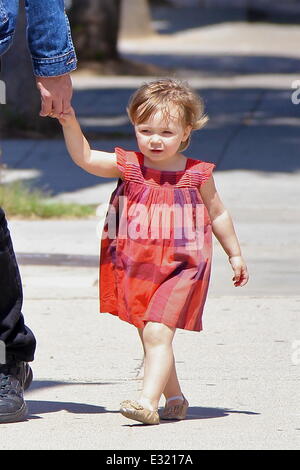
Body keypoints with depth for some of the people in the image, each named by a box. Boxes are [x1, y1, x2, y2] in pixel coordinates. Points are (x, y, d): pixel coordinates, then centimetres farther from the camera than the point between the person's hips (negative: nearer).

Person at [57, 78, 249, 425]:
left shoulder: (197, 175, -2)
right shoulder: (127, 166, 0)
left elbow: (217, 215, 11)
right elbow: (84, 158, -7)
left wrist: (235, 254, 16)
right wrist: (70, 123, -21)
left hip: (180, 267, -4)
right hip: (134, 267, 4)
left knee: (157, 333, -17)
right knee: (149, 337, 11)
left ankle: (148, 402, -23)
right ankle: (175, 399, 27)